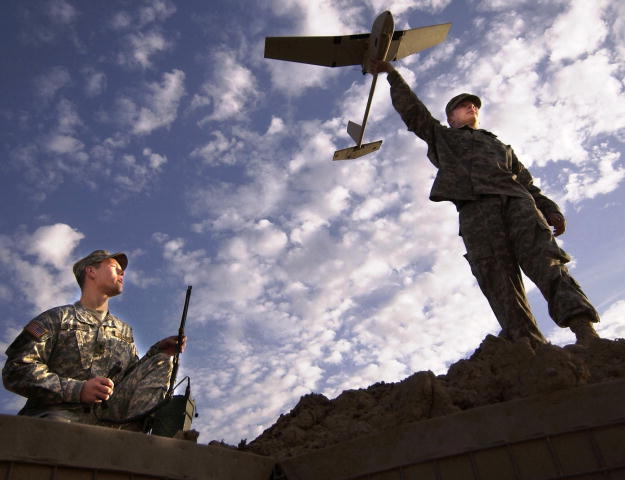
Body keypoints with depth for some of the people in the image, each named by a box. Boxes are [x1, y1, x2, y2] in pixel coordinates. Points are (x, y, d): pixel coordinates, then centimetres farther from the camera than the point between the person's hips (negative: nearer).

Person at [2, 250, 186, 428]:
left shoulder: (125, 330, 24)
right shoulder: (57, 318, 8)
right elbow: (16, 370, -2)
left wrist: (157, 352, 3)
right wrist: (77, 389, -14)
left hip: (109, 412, 6)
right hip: (59, 411, -5)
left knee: (161, 361, -10)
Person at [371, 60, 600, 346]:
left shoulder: (500, 145, 40)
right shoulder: (442, 137, 36)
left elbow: (526, 181, 27)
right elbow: (411, 109, 30)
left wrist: (549, 209, 11)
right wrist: (393, 75, 30)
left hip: (517, 200, 3)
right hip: (475, 207, -3)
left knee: (545, 258, -21)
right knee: (499, 279, -20)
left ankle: (585, 333, -35)